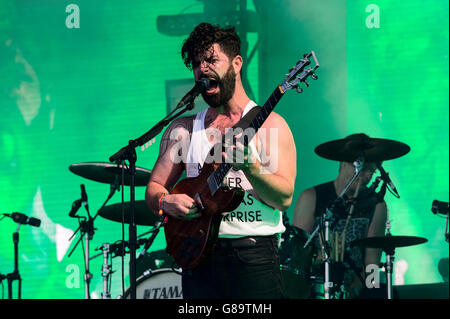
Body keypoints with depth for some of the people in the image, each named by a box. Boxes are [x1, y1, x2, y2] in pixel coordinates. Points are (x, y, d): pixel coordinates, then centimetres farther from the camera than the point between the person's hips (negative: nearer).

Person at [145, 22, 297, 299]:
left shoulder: (269, 125, 1)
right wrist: (165, 201, -7)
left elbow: (284, 198, -8)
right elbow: (154, 187, 15)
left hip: (255, 254, -3)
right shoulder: (183, 129, 13)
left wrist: (249, 168, -25)